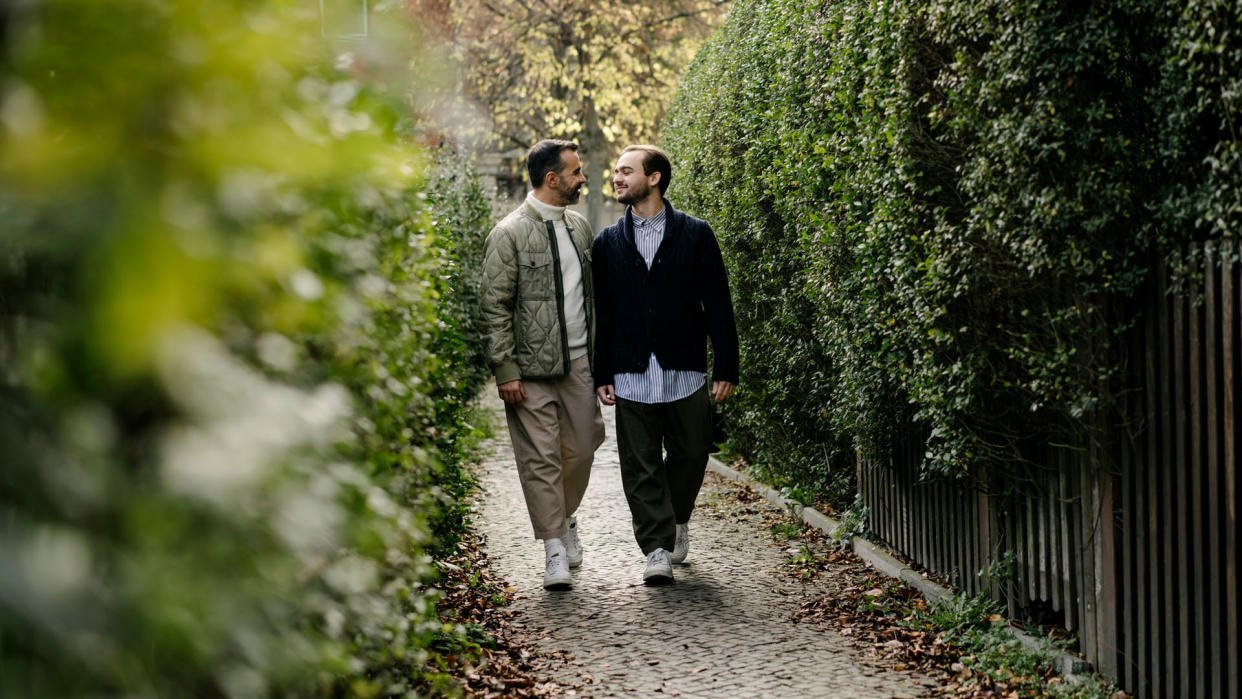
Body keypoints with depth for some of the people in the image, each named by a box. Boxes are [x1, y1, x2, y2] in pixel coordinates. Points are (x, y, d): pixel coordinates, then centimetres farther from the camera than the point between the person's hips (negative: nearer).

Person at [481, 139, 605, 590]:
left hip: (578, 362, 6)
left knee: (582, 449, 8)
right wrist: (505, 371, -14)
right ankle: (554, 550, 3)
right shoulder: (510, 234, -8)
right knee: (540, 458, -3)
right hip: (532, 368, -6)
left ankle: (565, 518, 34)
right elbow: (495, 308, -9)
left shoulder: (579, 226, 13)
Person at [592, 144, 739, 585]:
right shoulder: (607, 243, 9)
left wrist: (726, 368, -4)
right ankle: (657, 548, 4)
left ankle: (677, 520, 33)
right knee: (641, 466, -1)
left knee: (690, 455, 6)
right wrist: (601, 375, 4)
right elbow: (602, 314, 9)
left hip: (686, 371, -1)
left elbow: (718, 305, 1)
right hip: (632, 377, 1)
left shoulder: (695, 235, 2)